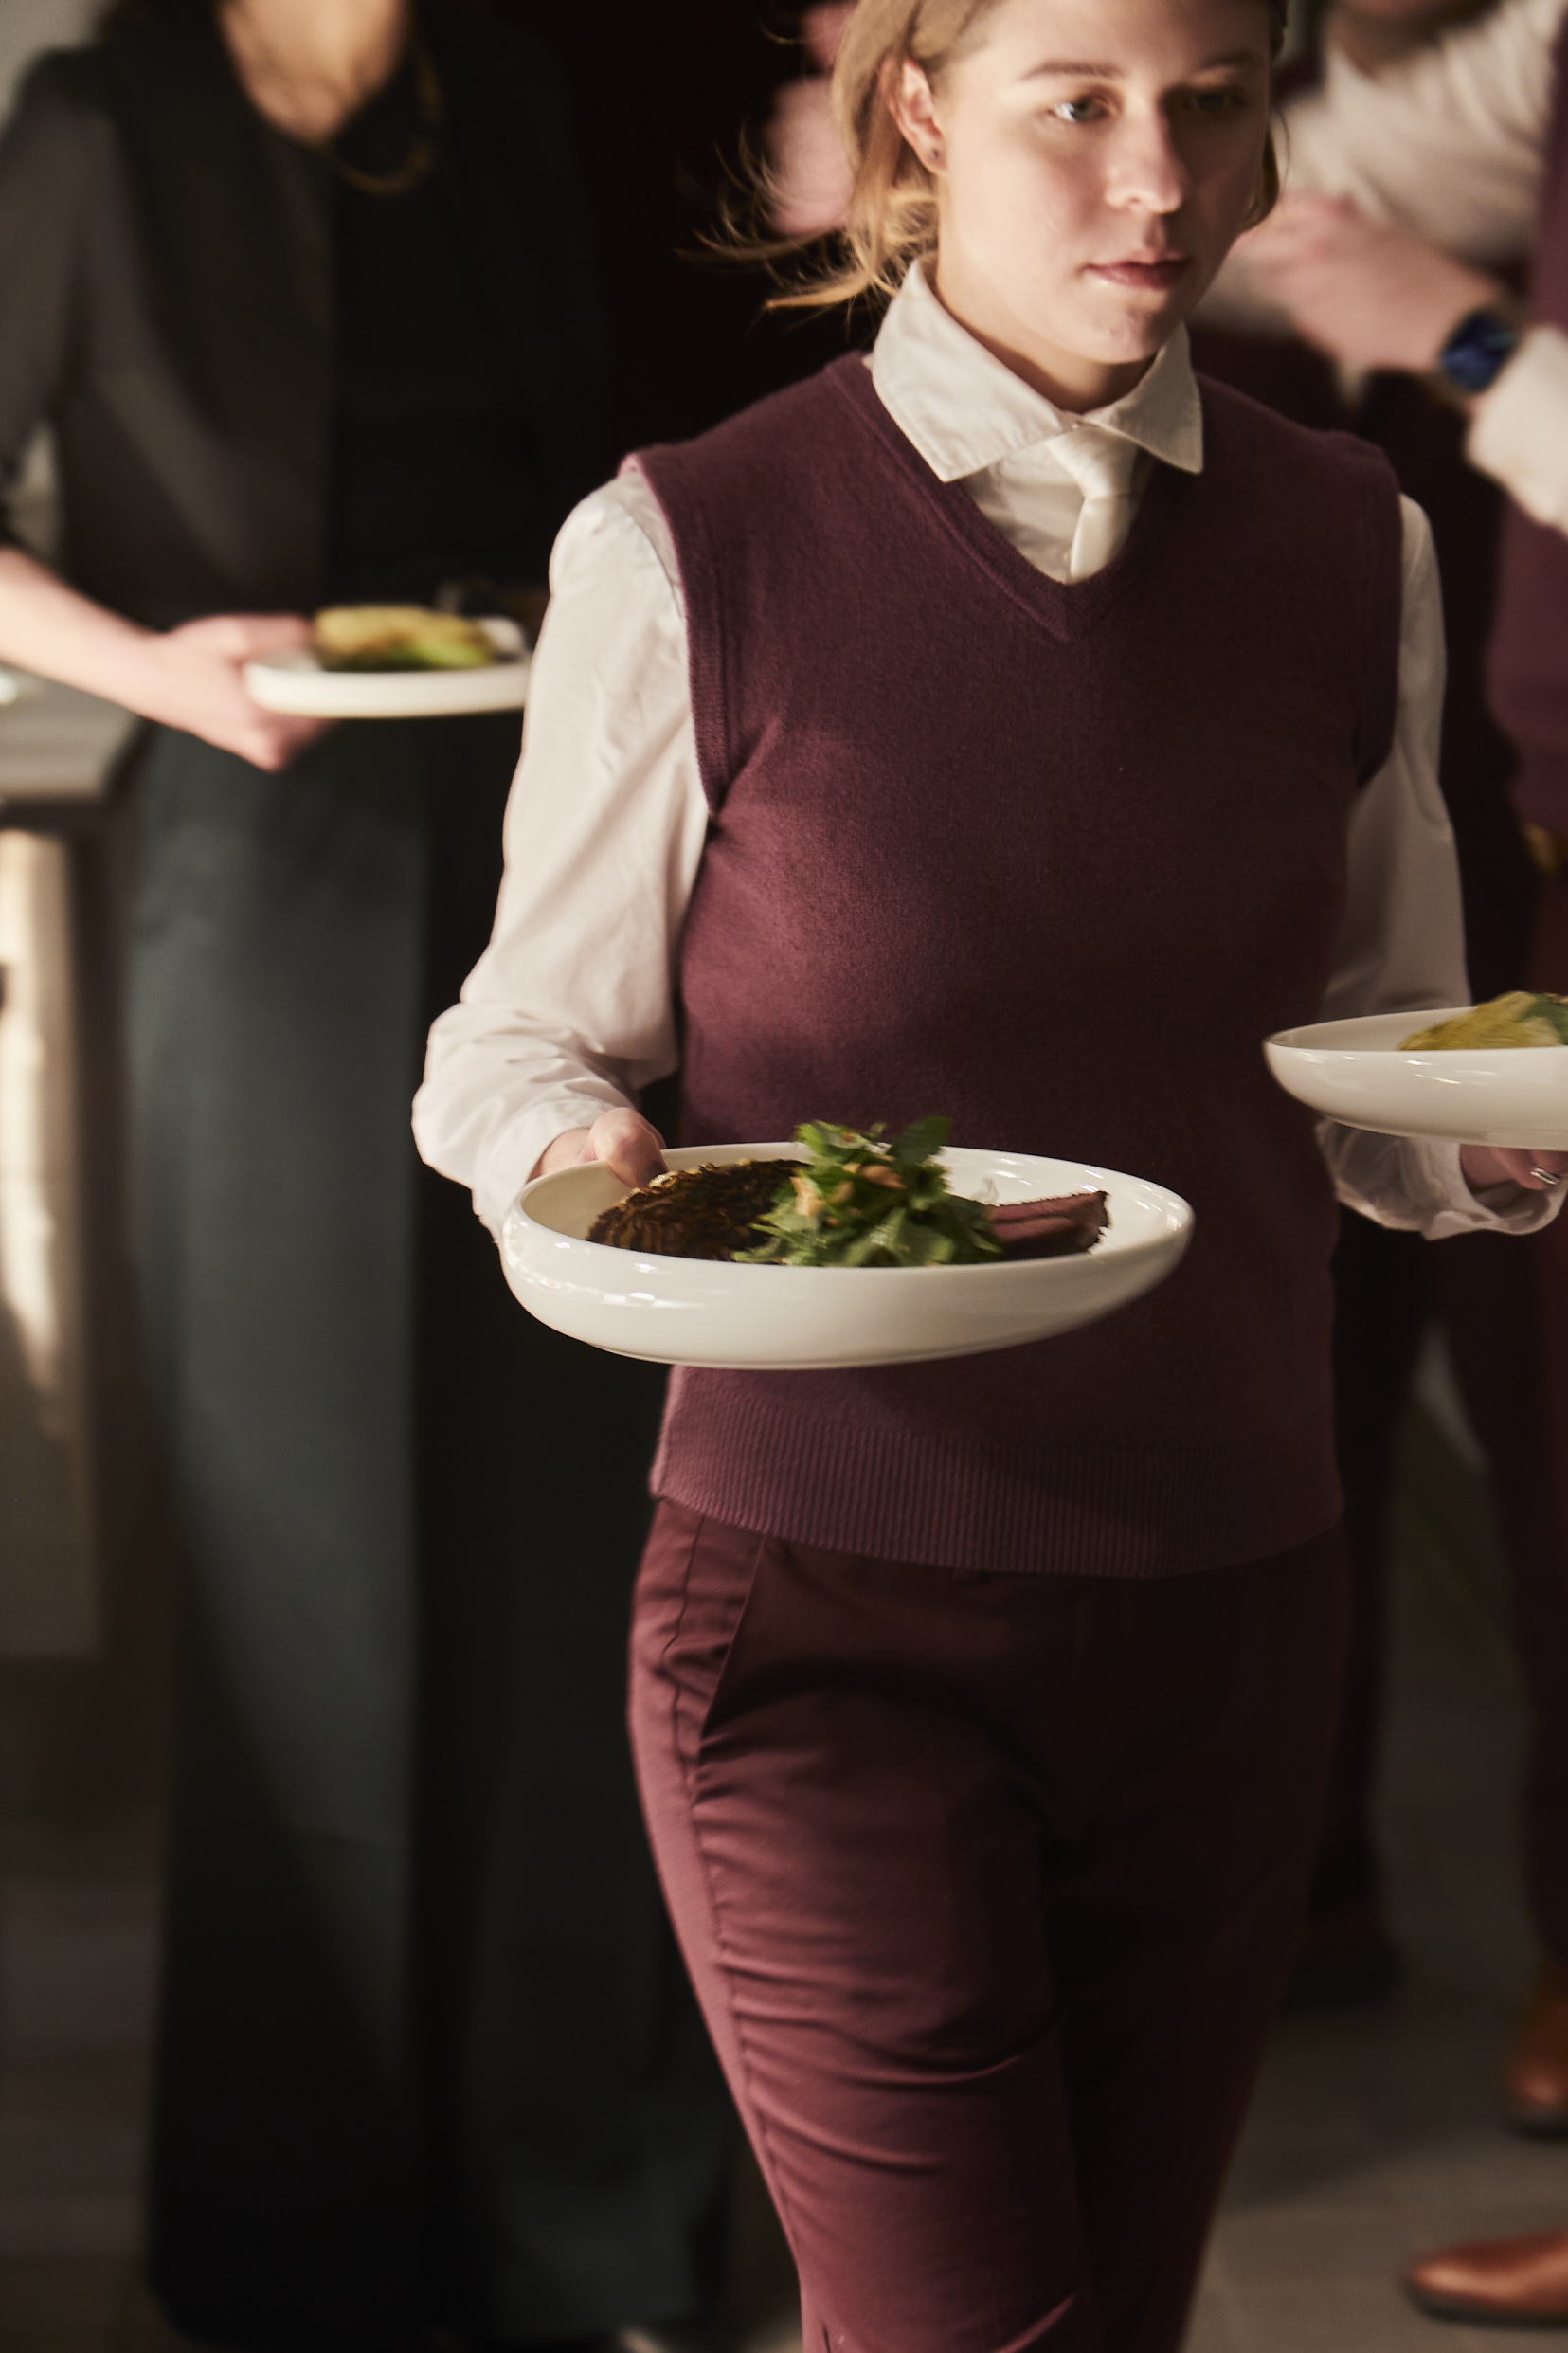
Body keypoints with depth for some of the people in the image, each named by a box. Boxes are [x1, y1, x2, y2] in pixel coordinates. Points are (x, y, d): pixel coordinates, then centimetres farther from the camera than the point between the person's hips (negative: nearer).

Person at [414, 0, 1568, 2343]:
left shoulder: (1351, 550, 5)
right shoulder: (687, 554, -7)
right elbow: (528, 1036, 2)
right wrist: (580, 1158, -20)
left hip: (1229, 1595, 4)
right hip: (828, 1600, -4)